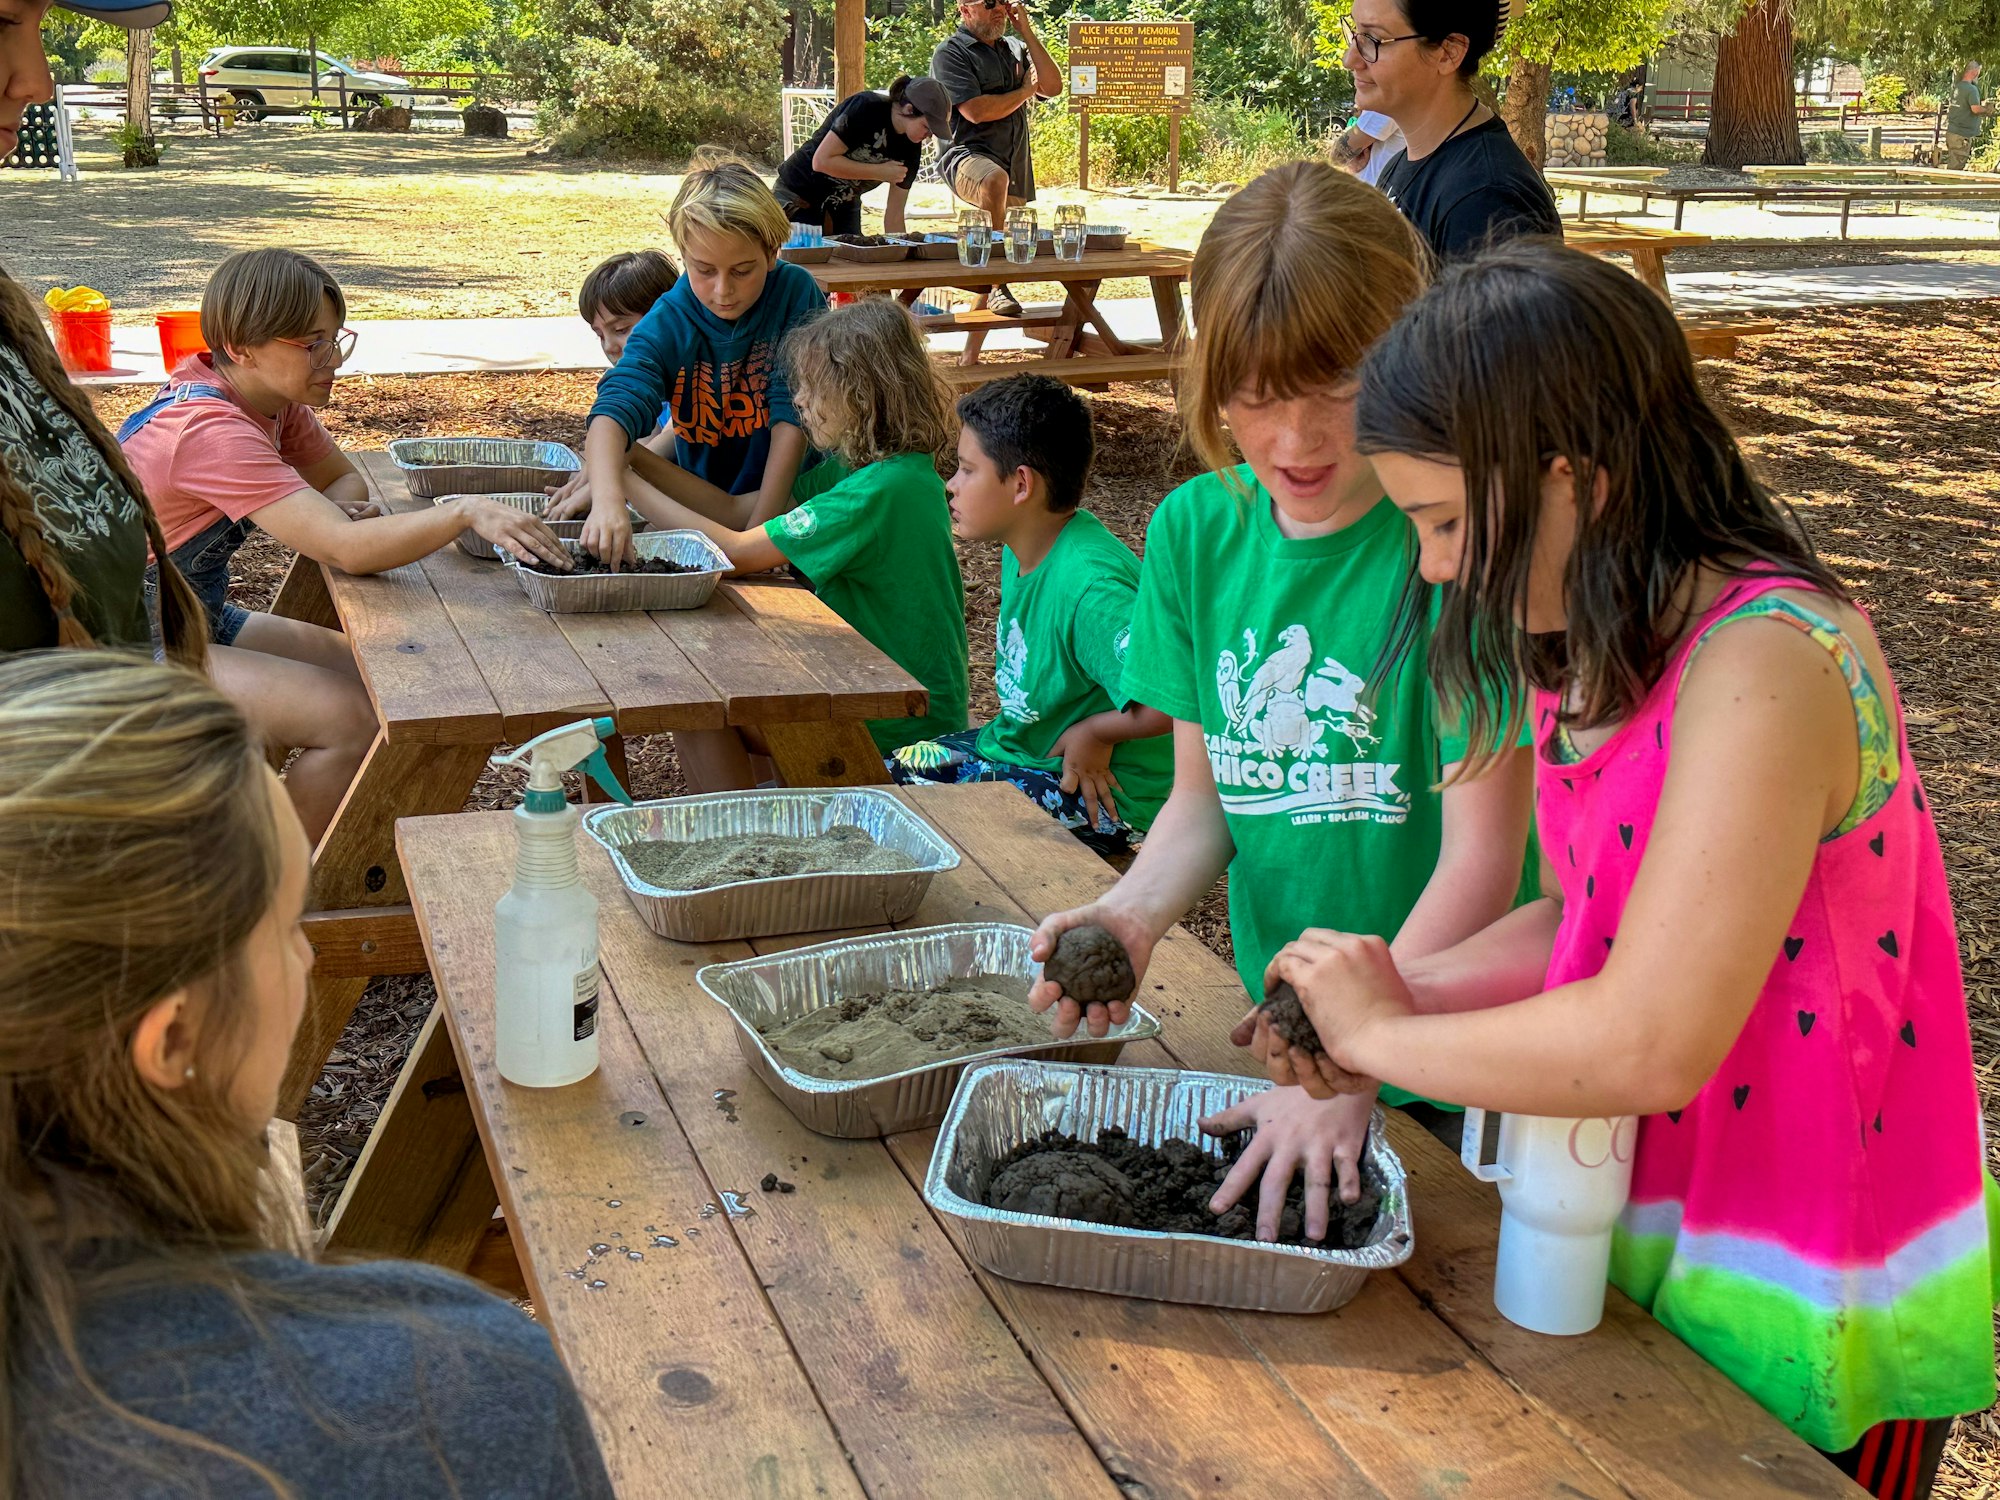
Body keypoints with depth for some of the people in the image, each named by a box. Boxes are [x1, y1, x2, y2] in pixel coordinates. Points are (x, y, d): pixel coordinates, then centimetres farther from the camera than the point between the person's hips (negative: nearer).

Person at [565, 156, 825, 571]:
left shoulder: (797, 295, -12)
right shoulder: (668, 322, -11)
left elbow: (793, 414, -15)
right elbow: (614, 410, -27)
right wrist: (607, 499, -48)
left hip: (787, 497, -1)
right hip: (700, 504, 1)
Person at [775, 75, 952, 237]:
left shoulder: (911, 150, -7)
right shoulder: (866, 108, -24)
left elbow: (894, 216, -4)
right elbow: (821, 161, -28)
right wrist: (880, 172, -25)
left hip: (844, 208, 6)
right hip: (797, 196, -6)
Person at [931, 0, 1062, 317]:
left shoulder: (1016, 48, 19)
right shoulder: (951, 52, -1)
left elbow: (1053, 87, 5)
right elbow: (976, 111, -14)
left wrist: (1027, 32, 2)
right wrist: (1025, 91, 0)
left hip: (1017, 167, 8)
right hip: (965, 156, -8)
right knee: (995, 178, -39)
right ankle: (996, 287, -38)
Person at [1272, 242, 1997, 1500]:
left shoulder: (1766, 666, -29)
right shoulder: (1608, 656, -1)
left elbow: (1650, 1045, -34)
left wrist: (1384, 1037, -20)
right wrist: (1403, 993, -8)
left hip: (1805, 1305, -8)